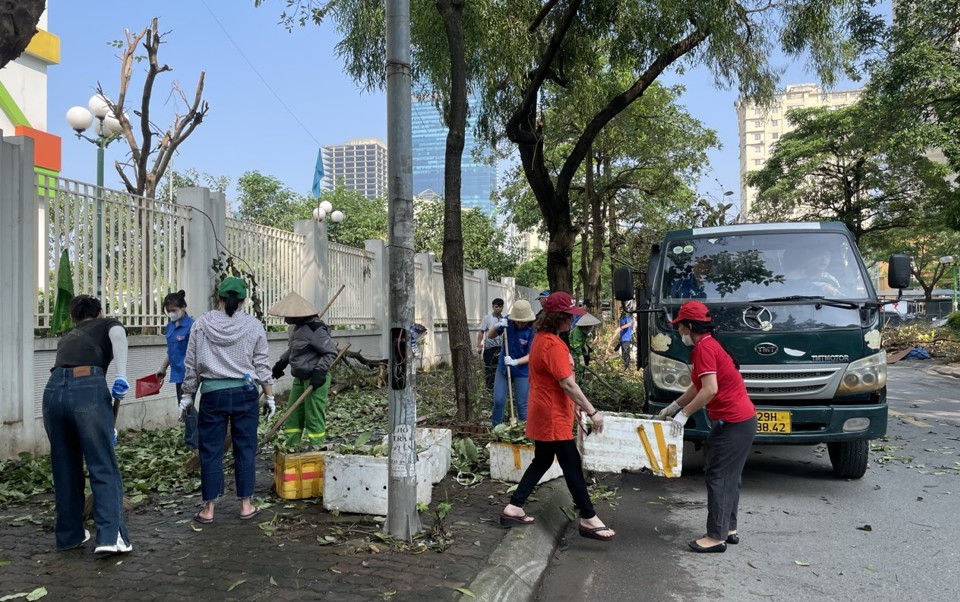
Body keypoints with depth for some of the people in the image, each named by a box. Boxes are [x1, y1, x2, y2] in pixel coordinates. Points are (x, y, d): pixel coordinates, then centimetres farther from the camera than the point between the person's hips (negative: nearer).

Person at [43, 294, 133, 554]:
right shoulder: (108, 324, 21)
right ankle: (110, 537, -6)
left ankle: (69, 535, 27)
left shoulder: (67, 337, 35)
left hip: (53, 391, 5)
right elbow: (117, 333, -6)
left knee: (65, 469, 18)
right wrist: (121, 375, -16)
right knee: (104, 467, 1)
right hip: (88, 390, -5)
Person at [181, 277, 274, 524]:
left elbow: (191, 365, 3)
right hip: (245, 393, 0)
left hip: (213, 394, 0)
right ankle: (246, 505, 14)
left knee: (210, 450, 7)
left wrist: (187, 395, 13)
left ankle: (208, 508, 12)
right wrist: (270, 396, 9)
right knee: (245, 449, 8)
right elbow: (262, 365, 1)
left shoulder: (201, 324, 0)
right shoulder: (254, 326, -1)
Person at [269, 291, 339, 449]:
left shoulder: (314, 329, -20)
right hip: (300, 378, 10)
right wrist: (281, 363, 25)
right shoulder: (298, 326, 10)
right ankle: (290, 447, 22)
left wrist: (320, 371, -25)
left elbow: (331, 352, -19)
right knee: (293, 415, 13)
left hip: (315, 379, -10)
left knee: (314, 417, -3)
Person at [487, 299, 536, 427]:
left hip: (522, 371, -3)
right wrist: (497, 326, -23)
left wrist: (515, 362, -36)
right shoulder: (508, 321, -9)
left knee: (522, 405, 4)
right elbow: (489, 336, -3)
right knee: (498, 401, 4)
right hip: (503, 368, 4)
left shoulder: (532, 330, -20)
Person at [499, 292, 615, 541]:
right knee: (573, 466, 0)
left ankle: (513, 509, 22)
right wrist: (592, 411, -19)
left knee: (541, 461, 18)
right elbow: (568, 383, -24)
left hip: (544, 413, 10)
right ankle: (588, 520, 10)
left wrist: (573, 405, 20)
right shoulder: (554, 345, -22)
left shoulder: (542, 339, 10)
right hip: (553, 416, -10)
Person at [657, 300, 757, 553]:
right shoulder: (709, 345, 16)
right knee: (729, 476, 17)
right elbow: (697, 387, 24)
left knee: (717, 476, -4)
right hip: (742, 418, 10)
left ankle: (716, 537, 1)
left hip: (732, 423, -10)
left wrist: (683, 414, -18)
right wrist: (673, 407, 27)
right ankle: (729, 529, 26)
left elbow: (709, 390, -25)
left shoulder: (703, 348, -16)